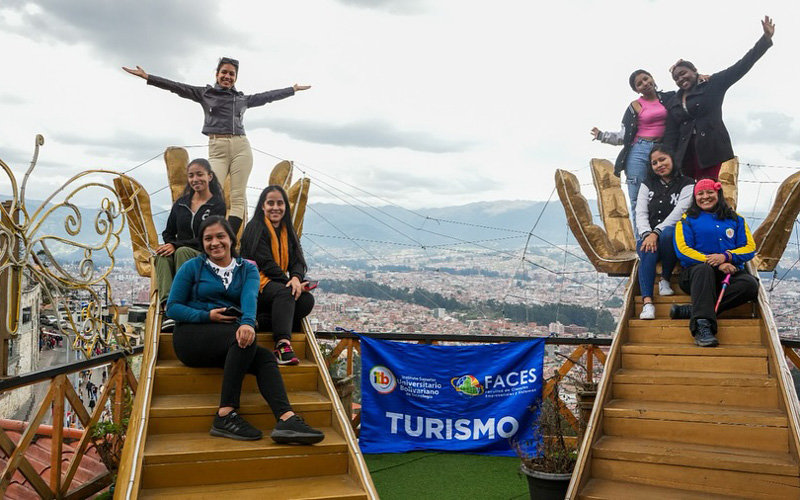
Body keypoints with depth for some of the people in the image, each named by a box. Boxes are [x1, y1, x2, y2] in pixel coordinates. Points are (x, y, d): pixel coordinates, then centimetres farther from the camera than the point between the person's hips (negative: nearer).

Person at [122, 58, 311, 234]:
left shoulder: (243, 99, 21)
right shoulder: (205, 93, 15)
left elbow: (268, 96, 30)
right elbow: (177, 87, 10)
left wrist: (293, 89, 37)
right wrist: (147, 77, 4)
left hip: (241, 147, 2)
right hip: (217, 148, -2)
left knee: (238, 196, -7)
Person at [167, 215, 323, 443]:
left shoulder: (247, 269, 13)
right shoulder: (192, 267, 9)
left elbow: (249, 297, -9)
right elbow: (172, 307, 4)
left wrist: (248, 322, -32)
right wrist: (207, 316, -13)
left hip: (229, 342, 3)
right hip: (191, 336, -3)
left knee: (265, 357, -28)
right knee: (240, 336, -34)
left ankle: (286, 419, -47)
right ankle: (225, 415, -37)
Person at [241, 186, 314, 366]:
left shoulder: (288, 231, 18)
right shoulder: (256, 228, -3)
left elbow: (297, 261, 5)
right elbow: (266, 264, -12)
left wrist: (296, 278, -18)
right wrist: (290, 283, -18)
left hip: (278, 283, 7)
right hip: (255, 284, -7)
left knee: (307, 300, -21)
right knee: (285, 292, -36)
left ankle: (261, 320, -30)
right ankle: (283, 344, -48)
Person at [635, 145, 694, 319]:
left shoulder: (687, 184, 3)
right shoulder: (647, 184, 15)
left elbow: (678, 212, -12)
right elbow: (641, 213, 3)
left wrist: (656, 233, -25)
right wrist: (647, 234, -17)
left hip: (674, 235, -2)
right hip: (648, 235, 2)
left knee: (668, 233, -39)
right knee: (648, 253, -34)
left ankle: (665, 279, -18)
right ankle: (647, 302, -48)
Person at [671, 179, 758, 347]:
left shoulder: (735, 219, 23)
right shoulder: (687, 219, 15)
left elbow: (750, 248, 11)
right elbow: (683, 250, -1)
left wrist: (726, 256, -11)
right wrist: (716, 264, -13)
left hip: (730, 272, 3)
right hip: (695, 272, -2)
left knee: (750, 284, -31)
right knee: (704, 269, -39)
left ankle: (692, 310, -39)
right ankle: (702, 325, -53)